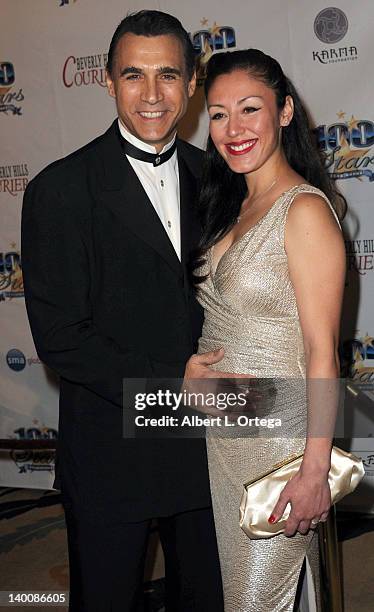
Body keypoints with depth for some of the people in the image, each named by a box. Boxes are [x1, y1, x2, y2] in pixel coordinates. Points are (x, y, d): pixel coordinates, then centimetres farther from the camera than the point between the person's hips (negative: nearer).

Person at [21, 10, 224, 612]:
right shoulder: (61, 189, -11)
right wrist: (170, 387, -20)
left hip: (204, 442, 4)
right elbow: (59, 337, -15)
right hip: (110, 446, -4)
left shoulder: (211, 176, 4)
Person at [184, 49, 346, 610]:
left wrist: (315, 470, -20)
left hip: (279, 433, -8)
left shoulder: (304, 209, -17)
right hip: (220, 432, 8)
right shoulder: (233, 207, 8)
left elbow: (322, 351, -19)